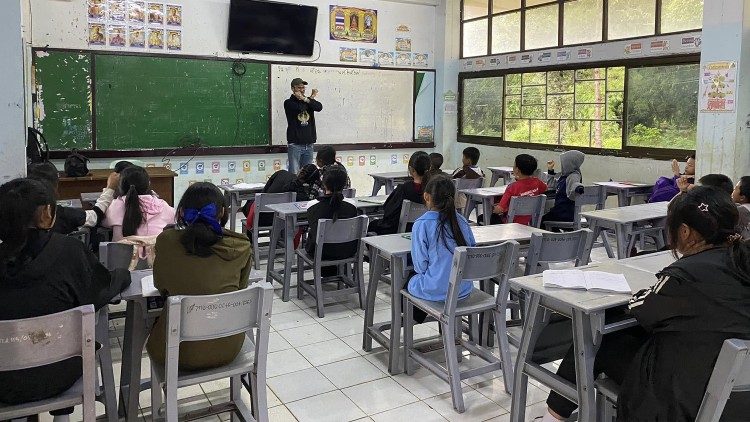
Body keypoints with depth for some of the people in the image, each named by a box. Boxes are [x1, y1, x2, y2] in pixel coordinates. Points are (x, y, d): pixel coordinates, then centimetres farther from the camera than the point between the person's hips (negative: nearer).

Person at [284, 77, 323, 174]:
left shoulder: (310, 101, 14)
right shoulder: (289, 103, 0)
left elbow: (319, 107, -6)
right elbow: (299, 108, -18)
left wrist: (305, 99, -14)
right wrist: (311, 98, -3)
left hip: (308, 144, 5)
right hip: (295, 144, -5)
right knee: (294, 174, -8)